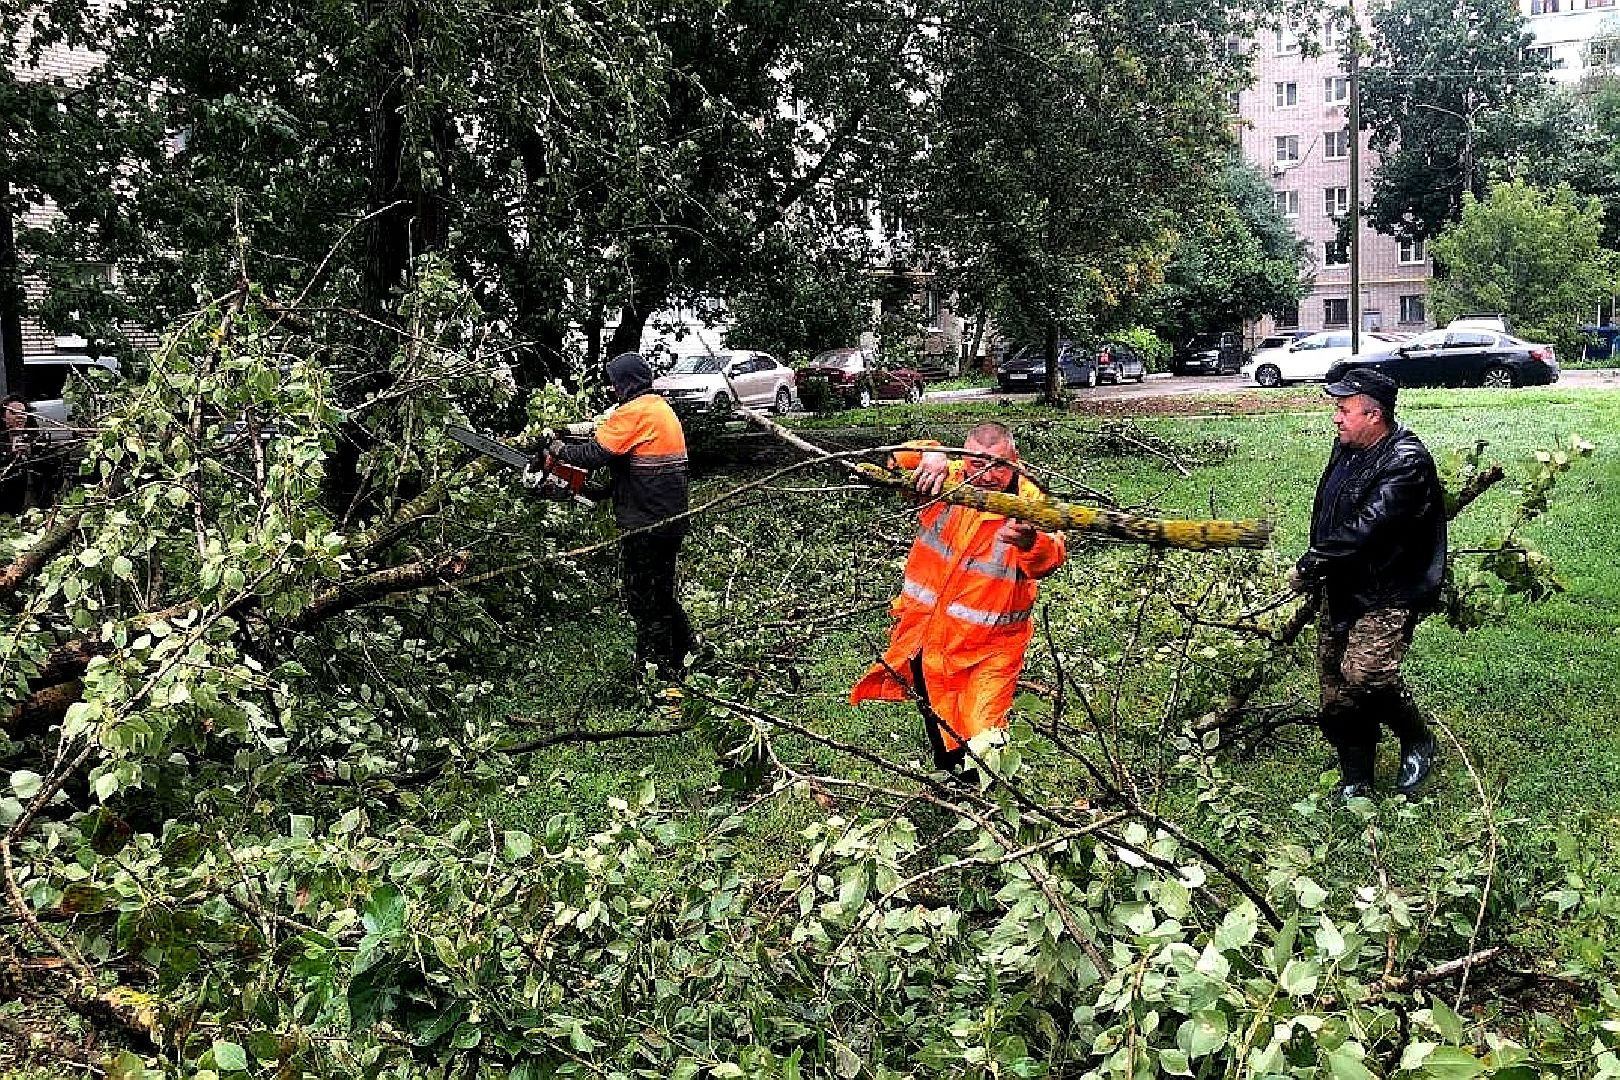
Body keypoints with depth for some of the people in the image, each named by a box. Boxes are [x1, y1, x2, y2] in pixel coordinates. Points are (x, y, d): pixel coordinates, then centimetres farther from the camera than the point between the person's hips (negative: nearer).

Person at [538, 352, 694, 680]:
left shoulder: (633, 412, -15)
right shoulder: (662, 408, 15)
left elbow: (594, 455, -20)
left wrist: (558, 450, -4)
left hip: (645, 524, -9)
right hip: (672, 520, 9)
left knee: (643, 600, 1)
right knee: (662, 594, 20)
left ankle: (655, 670, 6)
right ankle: (683, 657, 29)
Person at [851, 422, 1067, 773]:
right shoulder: (946, 481, -7)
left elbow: (1051, 557, -33)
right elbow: (897, 459, -7)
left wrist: (1031, 543, -58)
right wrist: (930, 456, -29)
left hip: (990, 648, -4)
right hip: (926, 636, 4)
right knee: (939, 734, 20)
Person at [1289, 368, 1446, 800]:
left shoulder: (1407, 463, -21)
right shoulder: (1346, 448, 7)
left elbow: (1367, 527, -28)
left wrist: (1311, 564, -22)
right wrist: (1315, 566, 8)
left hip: (1389, 594, -9)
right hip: (1342, 591, 9)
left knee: (1365, 672, -24)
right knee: (1335, 687, 10)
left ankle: (1418, 742, 5)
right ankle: (1356, 781, 25)